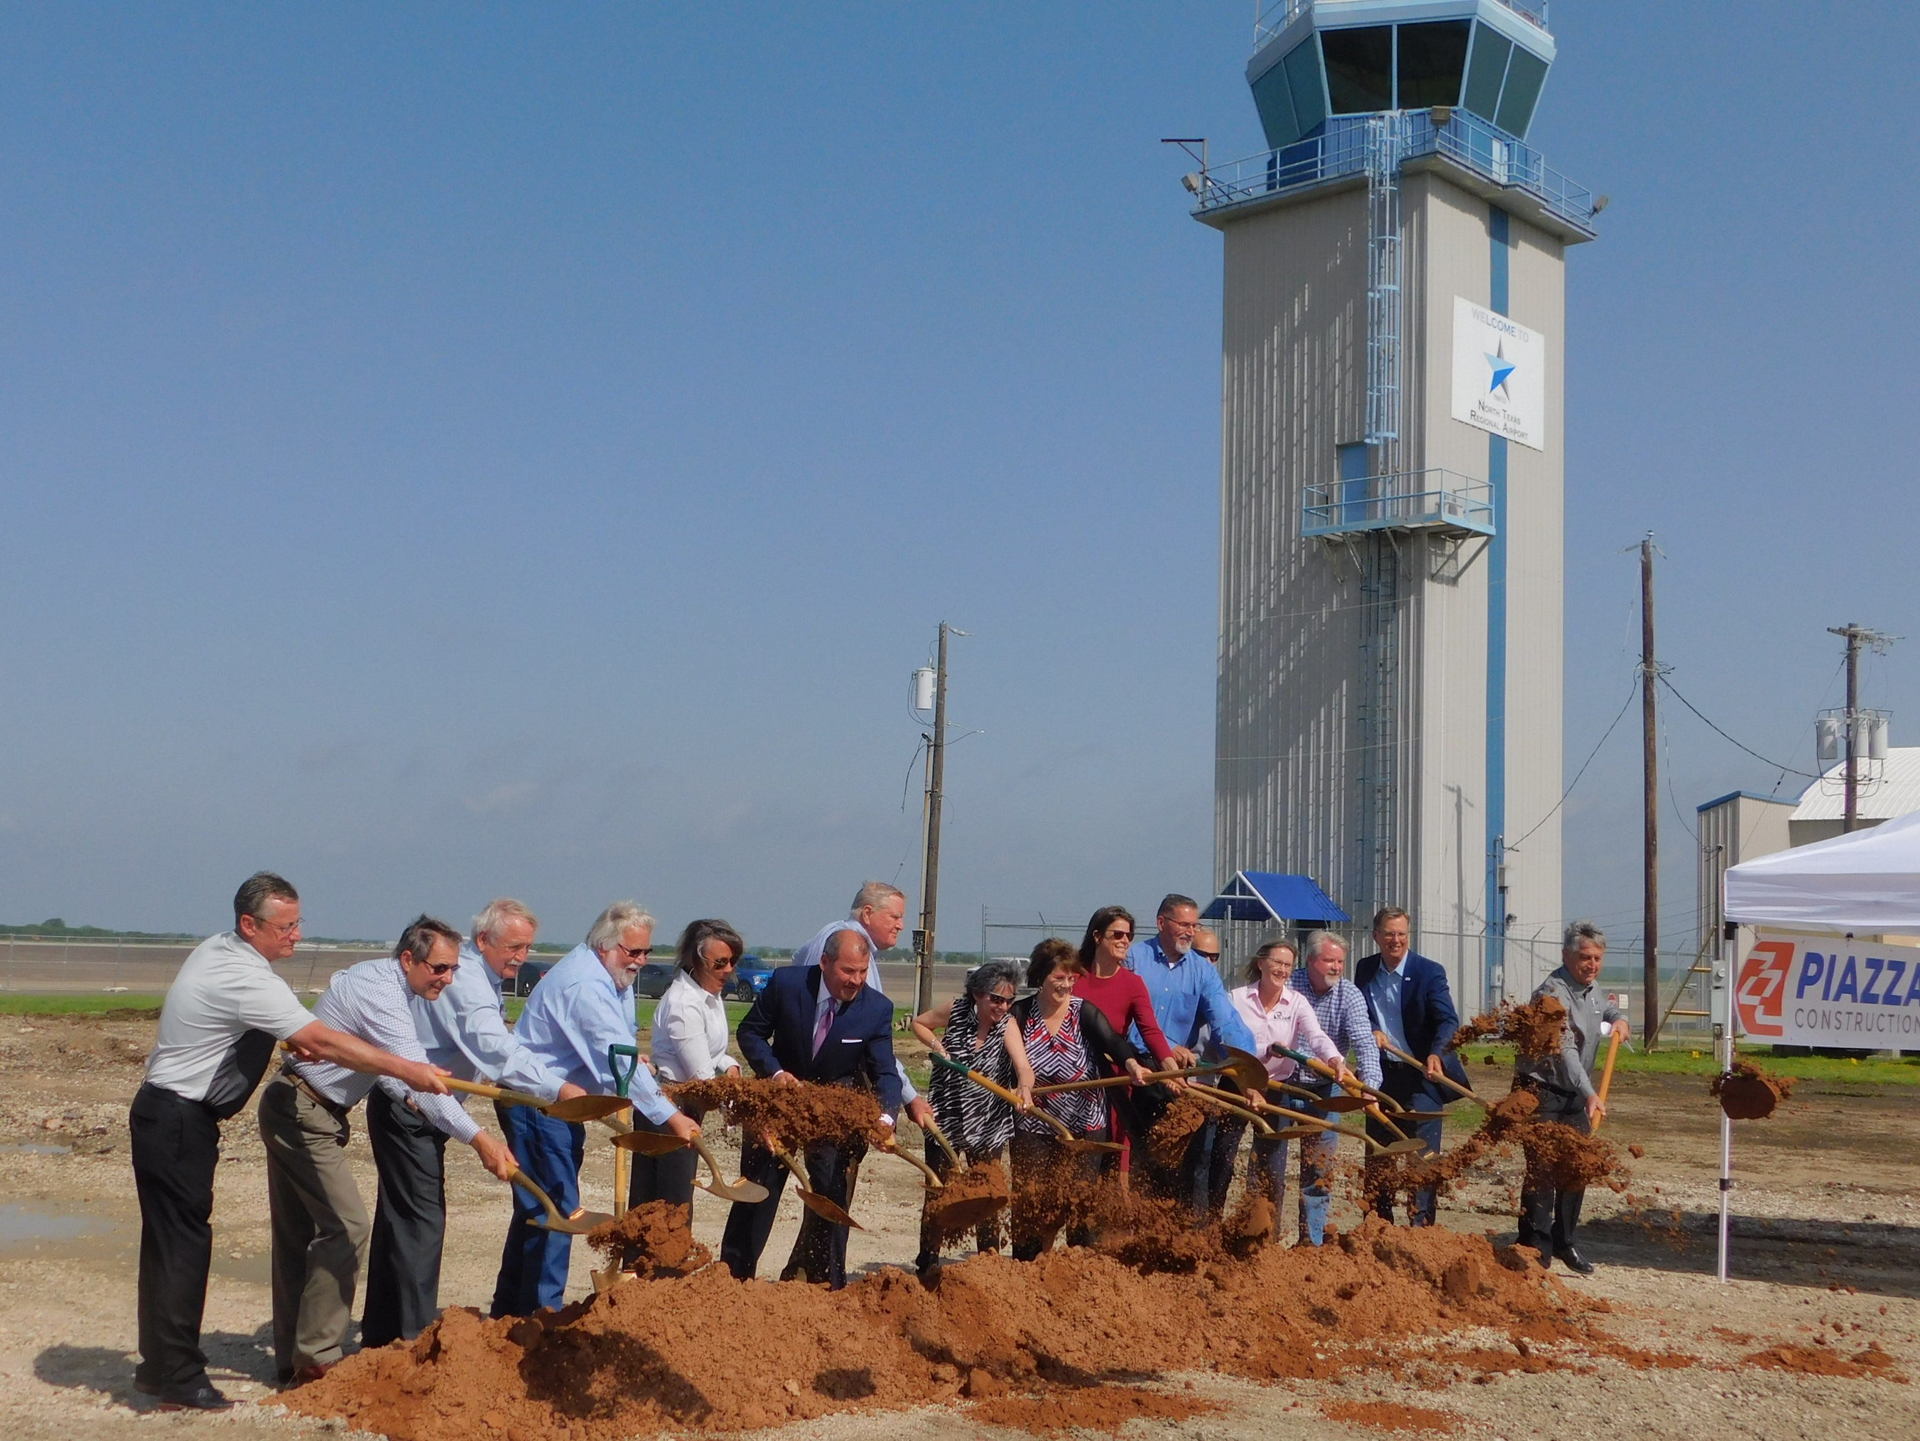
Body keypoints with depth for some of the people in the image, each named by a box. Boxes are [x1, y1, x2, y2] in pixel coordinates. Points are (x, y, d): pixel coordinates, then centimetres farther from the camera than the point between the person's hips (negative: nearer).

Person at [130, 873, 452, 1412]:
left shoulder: (217, 948, 8)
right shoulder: (245, 979, -23)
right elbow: (323, 1041, -27)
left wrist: (289, 1037, 8)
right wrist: (405, 1069, -25)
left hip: (168, 1113, 10)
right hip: (179, 1122, -10)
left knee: (169, 1242, 14)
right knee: (183, 1244, -6)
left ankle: (158, 1367, 22)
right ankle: (179, 1380, -1)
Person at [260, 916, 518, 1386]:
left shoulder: (378, 979, 9)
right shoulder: (380, 993, -23)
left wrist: (400, 1089, 0)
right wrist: (479, 1139, -36)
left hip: (291, 1111, 10)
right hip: (303, 1114, -10)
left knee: (298, 1233, 12)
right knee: (345, 1227, -11)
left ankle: (293, 1357, 18)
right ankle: (316, 1358, -8)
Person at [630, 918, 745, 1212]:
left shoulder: (710, 997, 10)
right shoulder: (684, 1004, -20)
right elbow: (701, 1077, -22)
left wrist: (730, 1066, -2)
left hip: (686, 1109, 9)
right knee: (674, 1203, -7)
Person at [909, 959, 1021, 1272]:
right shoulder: (956, 1011, -8)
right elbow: (919, 1023, 9)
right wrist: (938, 1046, -9)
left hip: (987, 1125, 0)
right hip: (945, 1117, 0)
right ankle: (926, 1265, 15)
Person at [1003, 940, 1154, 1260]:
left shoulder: (1084, 1012, -6)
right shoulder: (1020, 1014, -3)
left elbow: (1112, 1040, -24)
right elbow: (1020, 1062, -19)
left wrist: (1131, 1062, -45)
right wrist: (1025, 1085, -41)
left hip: (1084, 1126, 0)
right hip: (1033, 1127, 1)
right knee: (1030, 1201, 1)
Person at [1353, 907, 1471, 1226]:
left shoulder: (1430, 972, -10)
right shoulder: (1365, 969, 4)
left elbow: (1448, 1020, -19)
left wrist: (1436, 1055, -37)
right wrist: (1371, 1031, -11)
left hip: (1420, 1074, -5)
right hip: (1381, 1074, 5)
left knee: (1423, 1154, -7)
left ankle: (1421, 1226, -3)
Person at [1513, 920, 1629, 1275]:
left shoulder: (1591, 989, 8)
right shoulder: (1553, 993, -21)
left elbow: (1608, 1009, 31)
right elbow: (1564, 1049, -31)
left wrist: (1620, 1019, 6)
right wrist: (1590, 1093, -42)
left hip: (1576, 1096, 9)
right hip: (1542, 1092, -9)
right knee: (1542, 1169, -12)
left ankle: (1563, 1242, 24)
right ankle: (1535, 1249, -10)